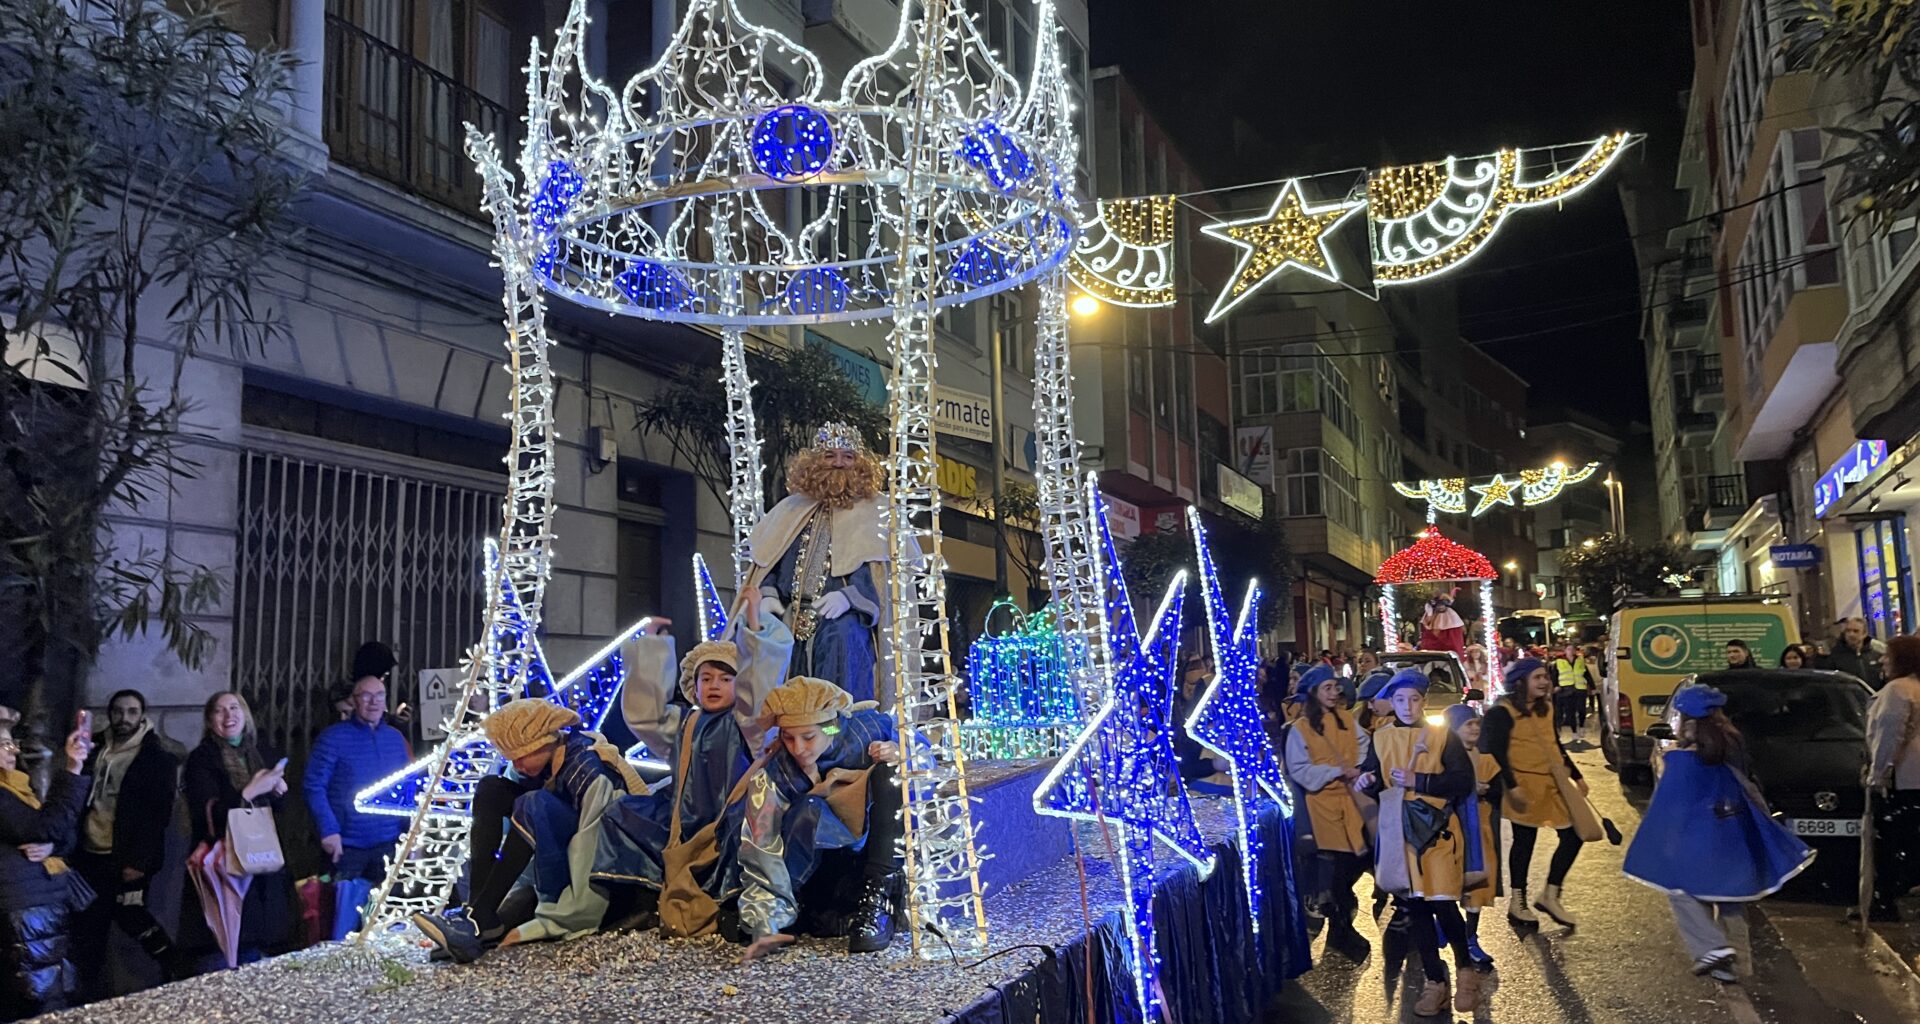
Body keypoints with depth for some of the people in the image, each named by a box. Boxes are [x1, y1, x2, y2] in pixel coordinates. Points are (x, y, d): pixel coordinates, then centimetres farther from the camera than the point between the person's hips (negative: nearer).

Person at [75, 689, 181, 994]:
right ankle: (92, 995, 22)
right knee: (87, 925, 9)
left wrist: (138, 861, -17)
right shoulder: (95, 748, 9)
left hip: (126, 858, -6)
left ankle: (175, 969, 14)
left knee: (130, 915, -4)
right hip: (90, 854, 6)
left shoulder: (157, 758, -8)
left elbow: (157, 814, -12)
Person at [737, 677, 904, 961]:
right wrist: (766, 926, -38)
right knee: (807, 810, -33)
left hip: (877, 854, 3)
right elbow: (760, 856, -25)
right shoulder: (772, 777, -20)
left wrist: (899, 754, -19)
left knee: (888, 772, -22)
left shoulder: (867, 728, -14)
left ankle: (877, 900, -25)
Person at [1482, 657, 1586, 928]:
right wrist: (1512, 786, -20)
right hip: (1525, 786, -8)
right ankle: (1517, 903, 11)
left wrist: (1577, 777, 19)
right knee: (1524, 840, -2)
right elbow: (1497, 753, -14)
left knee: (1573, 835, 3)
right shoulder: (1503, 712, -9)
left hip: (1554, 782, 8)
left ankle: (1550, 896, 15)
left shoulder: (1546, 709, 14)